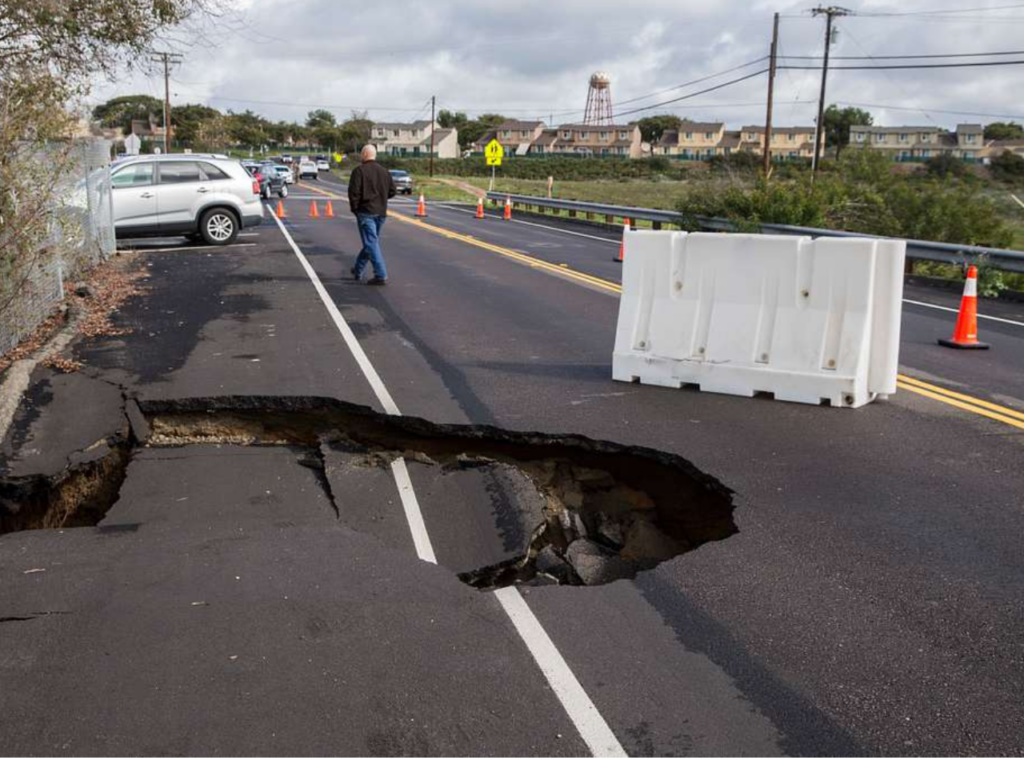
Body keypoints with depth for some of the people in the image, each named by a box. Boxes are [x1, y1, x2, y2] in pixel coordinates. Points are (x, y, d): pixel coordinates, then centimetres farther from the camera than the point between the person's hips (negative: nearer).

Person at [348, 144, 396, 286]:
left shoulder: (359, 170, -9)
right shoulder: (384, 171, 10)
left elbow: (354, 192, -15)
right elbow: (393, 191, 11)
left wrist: (354, 208, -1)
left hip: (365, 211, -7)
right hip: (381, 212, 7)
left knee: (371, 243, -8)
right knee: (371, 241, 17)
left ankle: (381, 276, -15)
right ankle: (358, 271, 31)